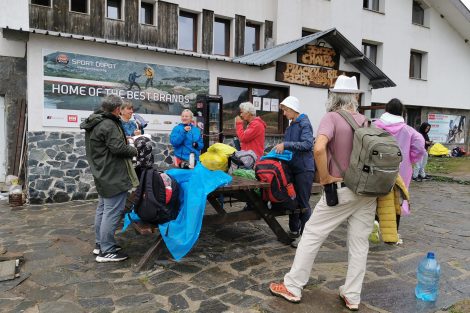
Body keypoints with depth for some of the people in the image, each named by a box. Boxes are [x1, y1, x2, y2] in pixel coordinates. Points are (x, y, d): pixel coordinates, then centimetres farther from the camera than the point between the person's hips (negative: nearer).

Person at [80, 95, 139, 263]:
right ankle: (107, 250, 2)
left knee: (102, 208, 19)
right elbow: (118, 148, -24)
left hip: (102, 174, 11)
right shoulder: (109, 125, -19)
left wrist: (124, 140, 11)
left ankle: (100, 244, 31)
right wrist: (134, 150, -6)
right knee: (112, 211, -4)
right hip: (113, 176, -11)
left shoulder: (94, 124, 13)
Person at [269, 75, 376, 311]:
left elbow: (319, 148, -28)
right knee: (359, 243, 12)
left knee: (311, 235, 5)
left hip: (342, 190, -6)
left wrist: (325, 177, -17)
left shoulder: (332, 117, -11)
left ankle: (292, 287, 14)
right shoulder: (365, 121, 7)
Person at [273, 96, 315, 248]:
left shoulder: (304, 124, -9)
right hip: (293, 167, 8)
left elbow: (307, 144, -22)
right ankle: (294, 230, 27)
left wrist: (286, 145, -25)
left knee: (303, 203, -2)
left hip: (304, 169, -8)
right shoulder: (291, 126, 15)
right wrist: (280, 148, 5)